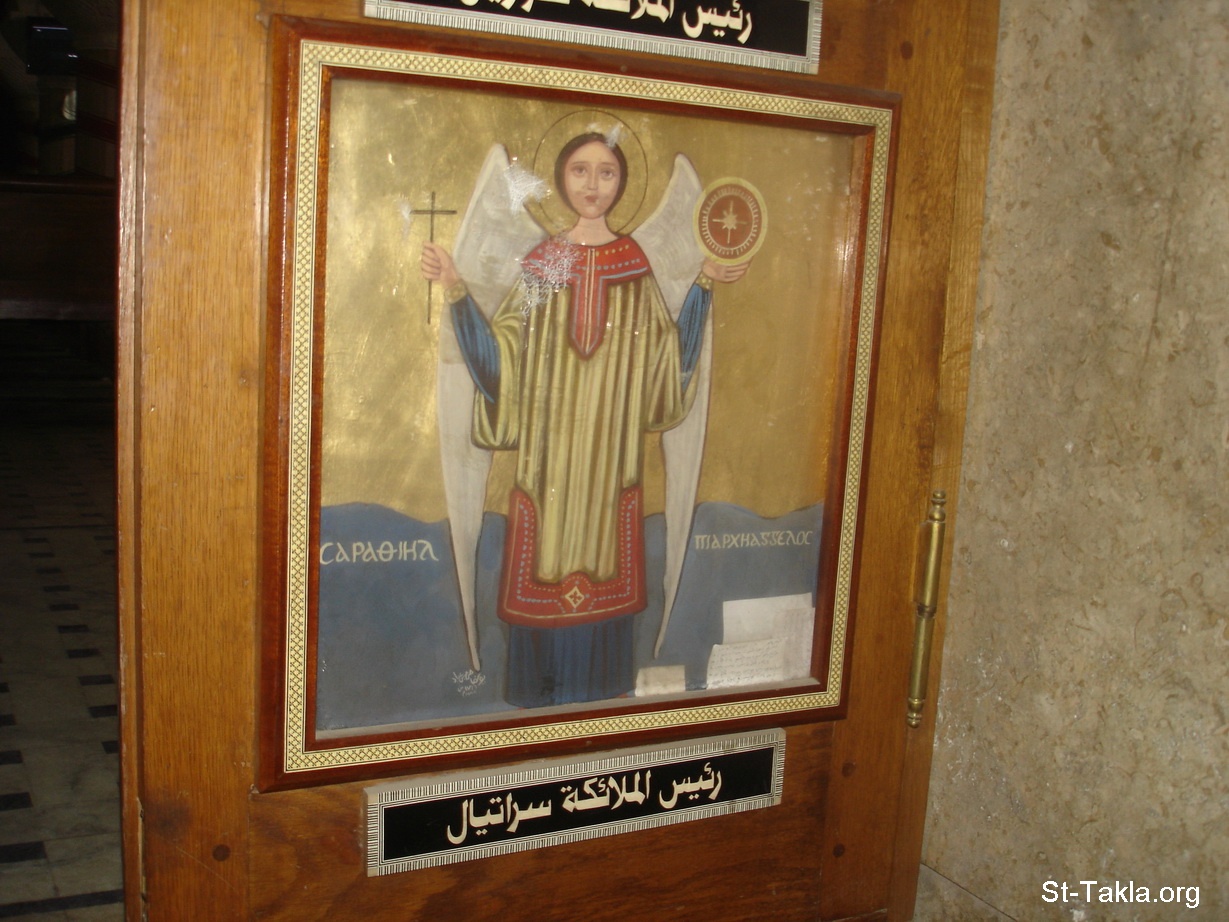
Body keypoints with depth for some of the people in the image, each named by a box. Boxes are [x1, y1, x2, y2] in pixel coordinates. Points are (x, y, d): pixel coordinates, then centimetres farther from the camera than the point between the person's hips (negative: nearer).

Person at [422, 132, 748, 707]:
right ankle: (540, 690, 18)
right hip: (549, 450, -1)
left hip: (610, 450, 1)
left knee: (605, 557, 7)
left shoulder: (635, 262, 5)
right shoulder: (542, 261, 2)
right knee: (546, 561, 2)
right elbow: (500, 351, -3)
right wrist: (457, 292, -14)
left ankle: (604, 684, 22)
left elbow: (668, 352, 5)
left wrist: (703, 285, 2)